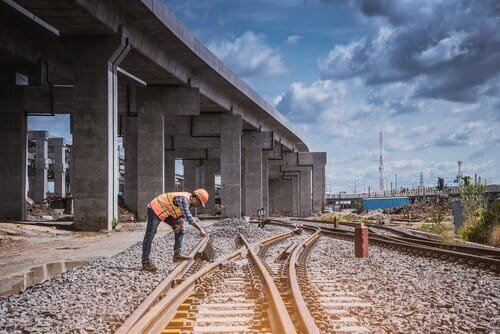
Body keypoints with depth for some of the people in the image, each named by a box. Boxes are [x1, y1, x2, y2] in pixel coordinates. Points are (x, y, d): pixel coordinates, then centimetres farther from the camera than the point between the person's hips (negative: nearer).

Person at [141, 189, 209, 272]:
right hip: (155, 209, -10)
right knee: (150, 235, -9)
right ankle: (145, 262, -6)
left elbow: (183, 215, 7)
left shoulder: (188, 200, 0)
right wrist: (200, 229, -37)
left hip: (165, 211, 10)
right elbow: (188, 217, -38)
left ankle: (177, 254, 6)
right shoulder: (184, 199, -29)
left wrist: (180, 223, -14)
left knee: (180, 230, 7)